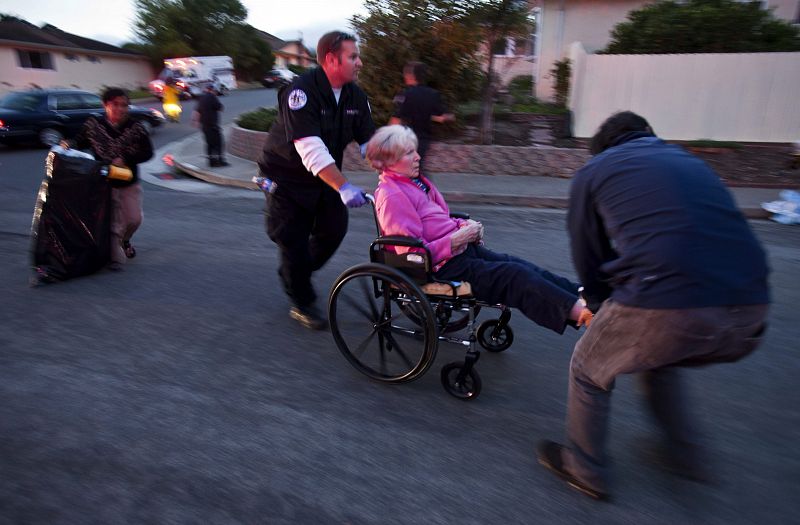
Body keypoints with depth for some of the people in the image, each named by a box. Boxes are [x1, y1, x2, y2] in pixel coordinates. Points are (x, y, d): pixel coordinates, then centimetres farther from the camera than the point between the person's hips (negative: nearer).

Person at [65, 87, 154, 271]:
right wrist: (69, 144, -14)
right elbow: (81, 141, 7)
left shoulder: (136, 128, -8)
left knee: (134, 219, 10)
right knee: (111, 221, 0)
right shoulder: (93, 125, -5)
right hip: (104, 182, -1)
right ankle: (116, 257, 13)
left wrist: (125, 159, -20)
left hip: (129, 182, 1)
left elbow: (147, 152, -8)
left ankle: (124, 240, 43)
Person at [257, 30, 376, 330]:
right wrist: (343, 187, -45)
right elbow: (311, 149, -36)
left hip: (324, 176, 6)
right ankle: (301, 303, 16)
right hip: (287, 176, -6)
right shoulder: (301, 91, -25)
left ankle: (294, 274, 29)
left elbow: (370, 141, -7)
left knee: (334, 230, 2)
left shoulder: (355, 95, -4)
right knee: (293, 238, -3)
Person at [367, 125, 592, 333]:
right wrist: (458, 239, -19)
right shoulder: (392, 196, -15)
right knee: (515, 275, -18)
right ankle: (580, 311, -19)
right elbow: (414, 253, -21)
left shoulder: (413, 181, 15)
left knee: (521, 266, -4)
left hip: (461, 250, 9)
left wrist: (465, 226, 3)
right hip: (444, 267, -9)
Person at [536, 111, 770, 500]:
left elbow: (587, 255, 17)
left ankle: (585, 471, 39)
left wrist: (600, 303, 37)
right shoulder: (691, 161, 29)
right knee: (658, 359, 35)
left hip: (666, 302, -6)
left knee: (589, 370, 22)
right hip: (750, 308, 6)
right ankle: (684, 454, 47)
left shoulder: (594, 170, 14)